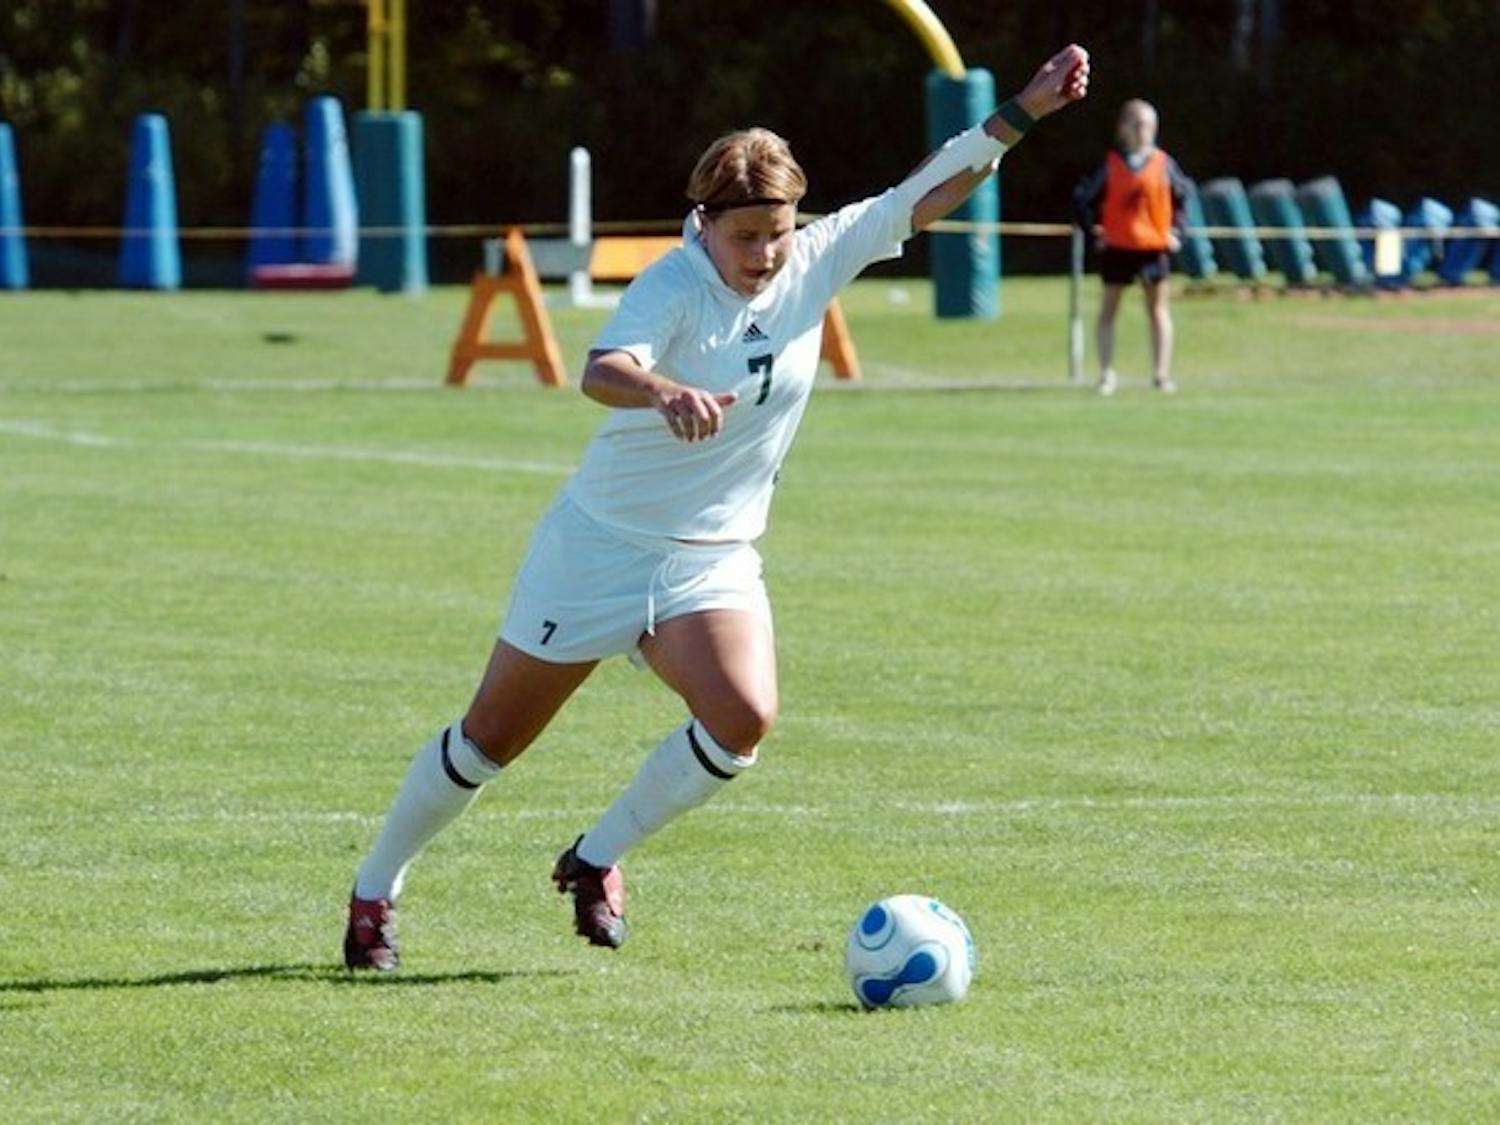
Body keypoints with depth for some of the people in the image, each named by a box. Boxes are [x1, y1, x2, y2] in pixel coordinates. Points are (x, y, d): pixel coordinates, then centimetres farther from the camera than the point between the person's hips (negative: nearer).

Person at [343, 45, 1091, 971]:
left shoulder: (818, 261, -5)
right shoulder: (673, 288, -22)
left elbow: (929, 194, -3)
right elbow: (603, 372, -40)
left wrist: (1023, 113, -13)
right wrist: (668, 393, -62)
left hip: (714, 559, 4)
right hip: (602, 544, -4)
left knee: (745, 720, -22)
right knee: (492, 738, 6)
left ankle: (598, 859, 2)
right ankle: (376, 889, 28)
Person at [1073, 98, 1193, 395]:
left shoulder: (1163, 164, 0)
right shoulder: (1111, 165, -3)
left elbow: (1183, 193, 12)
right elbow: (1083, 198, 3)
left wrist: (1174, 229, 4)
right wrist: (1093, 229, -2)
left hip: (1154, 245, 0)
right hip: (1117, 245, 0)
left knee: (1158, 308, 3)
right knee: (1109, 308, 4)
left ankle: (1161, 373, 7)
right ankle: (1107, 373, 10)